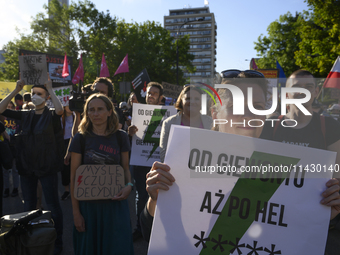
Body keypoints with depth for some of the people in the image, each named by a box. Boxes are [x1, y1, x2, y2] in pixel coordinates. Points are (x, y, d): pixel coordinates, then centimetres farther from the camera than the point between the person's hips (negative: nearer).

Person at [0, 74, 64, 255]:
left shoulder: (51, 115, -6)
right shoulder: (25, 115, 7)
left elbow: (60, 110, -29)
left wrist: (50, 89, -21)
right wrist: (16, 90, -5)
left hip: (47, 167, -5)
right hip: (27, 166, 5)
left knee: (52, 206, 5)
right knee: (29, 206, 17)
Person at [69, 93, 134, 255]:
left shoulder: (120, 137, 0)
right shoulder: (81, 138, -4)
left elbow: (126, 168, 7)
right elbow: (74, 177, -2)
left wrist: (129, 185, -14)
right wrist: (76, 212, -5)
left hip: (115, 203, 1)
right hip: (88, 205, 0)